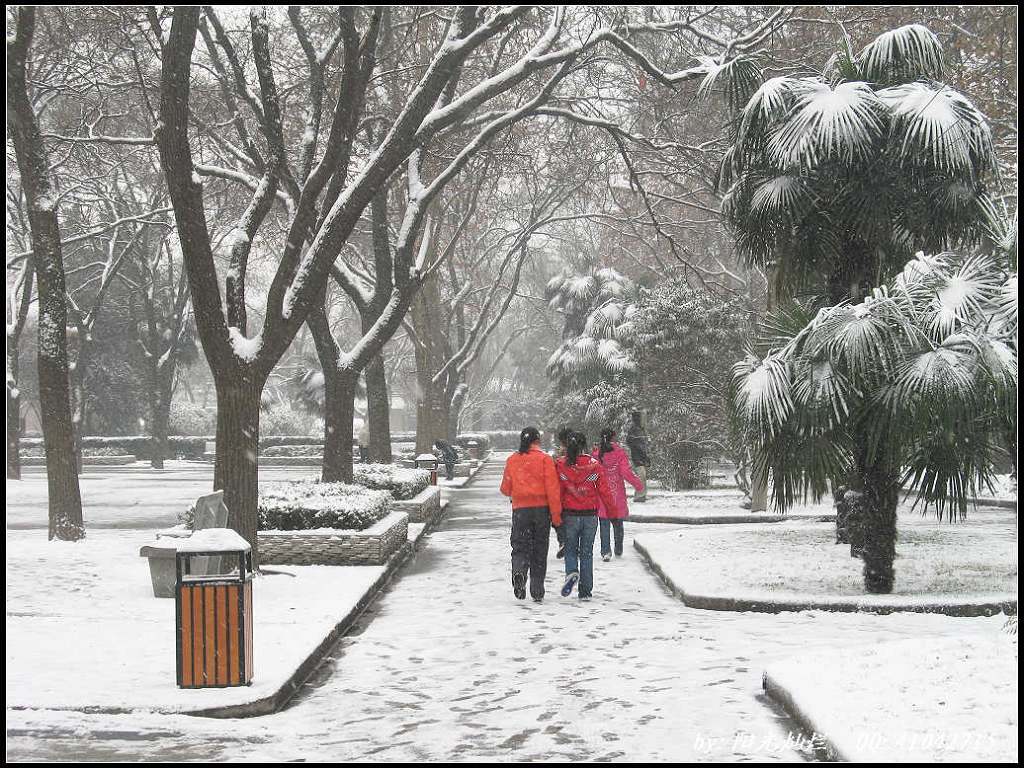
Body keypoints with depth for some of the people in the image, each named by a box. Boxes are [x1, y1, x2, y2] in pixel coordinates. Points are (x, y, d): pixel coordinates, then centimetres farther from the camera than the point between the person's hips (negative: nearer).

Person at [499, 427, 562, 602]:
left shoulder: (512, 460, 4)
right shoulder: (545, 459, -4)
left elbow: (505, 489, 10)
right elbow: (552, 489, -9)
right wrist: (556, 515, -6)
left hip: (520, 509, 1)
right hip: (542, 509, -1)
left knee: (520, 547, 4)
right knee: (539, 551, 9)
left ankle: (519, 572, -27)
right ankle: (537, 591, 11)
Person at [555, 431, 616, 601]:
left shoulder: (561, 465, -7)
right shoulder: (595, 465, -6)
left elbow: (557, 491, -4)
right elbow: (604, 490, -1)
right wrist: (612, 505, 15)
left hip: (569, 515, -1)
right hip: (590, 515, 1)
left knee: (571, 549, 15)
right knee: (587, 552, 10)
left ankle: (572, 572, -15)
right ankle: (585, 591, 11)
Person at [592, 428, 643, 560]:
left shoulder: (596, 454, -4)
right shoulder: (619, 452, -8)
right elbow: (626, 472, -11)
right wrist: (638, 485, 1)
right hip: (618, 495, 0)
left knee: (604, 525, 3)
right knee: (618, 524, 15)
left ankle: (606, 551, -7)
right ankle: (618, 550, 27)